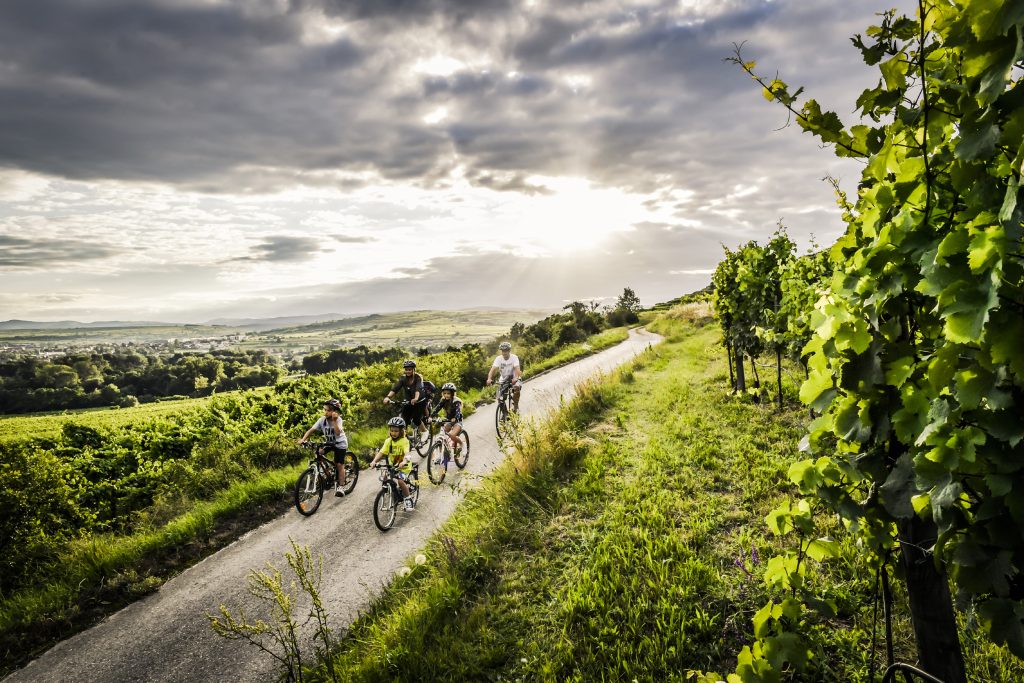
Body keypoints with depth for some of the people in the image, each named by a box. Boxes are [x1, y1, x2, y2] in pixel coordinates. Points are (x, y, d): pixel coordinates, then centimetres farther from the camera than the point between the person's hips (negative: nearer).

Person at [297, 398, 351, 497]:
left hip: (340, 443, -5)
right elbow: (311, 430, -21)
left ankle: (341, 487, 2)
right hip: (329, 442, 5)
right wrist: (303, 439, -35)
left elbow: (337, 433, -41)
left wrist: (334, 420, -48)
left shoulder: (338, 420, -25)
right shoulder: (322, 420, -16)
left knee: (339, 464, -11)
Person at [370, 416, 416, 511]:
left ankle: (408, 499, -5)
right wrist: (374, 461, -27)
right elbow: (381, 452, -11)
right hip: (392, 465, 6)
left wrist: (404, 462, -50)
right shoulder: (388, 441, -4)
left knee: (400, 481, -24)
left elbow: (407, 453, -30)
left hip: (404, 465, -6)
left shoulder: (404, 441, -17)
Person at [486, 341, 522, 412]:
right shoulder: (498, 358, -10)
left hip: (513, 379, -2)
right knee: (500, 399, -10)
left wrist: (516, 378, -48)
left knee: (517, 387, -35)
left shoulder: (514, 357, -15)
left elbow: (517, 369, -28)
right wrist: (489, 379, -41)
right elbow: (493, 369, -22)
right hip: (503, 380, 2)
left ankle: (515, 405, -15)